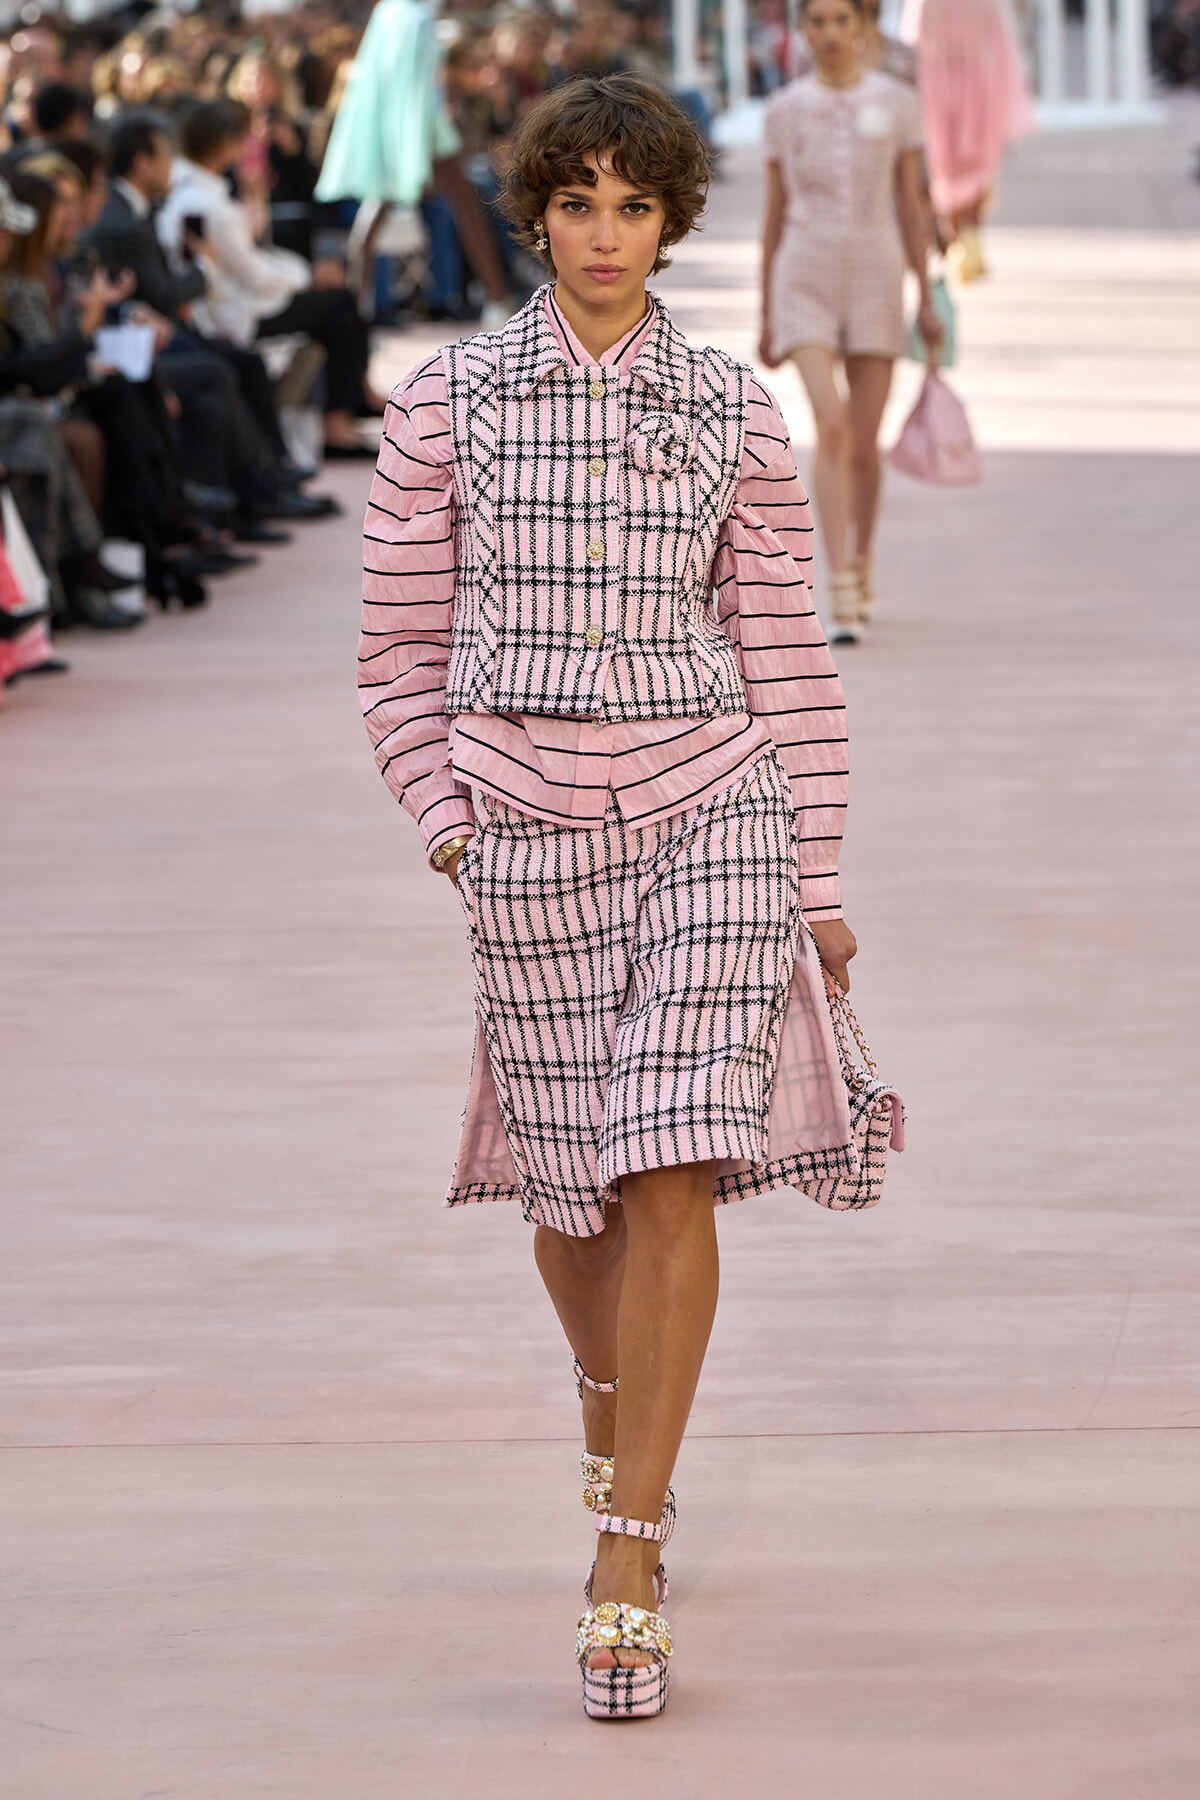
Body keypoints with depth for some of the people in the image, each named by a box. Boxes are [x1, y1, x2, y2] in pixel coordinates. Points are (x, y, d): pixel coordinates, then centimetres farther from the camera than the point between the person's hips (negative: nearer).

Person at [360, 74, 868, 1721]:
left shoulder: (733, 416, 2)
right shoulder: (448, 406, 2)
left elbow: (786, 654, 5)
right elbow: (403, 646, 7)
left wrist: (818, 882, 5)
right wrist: (446, 827, -2)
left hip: (711, 812, -1)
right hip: (528, 828, 1)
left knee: (670, 1176, -10)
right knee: (572, 1179, 10)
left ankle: (626, 1571, -8)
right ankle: (612, 1409, 42)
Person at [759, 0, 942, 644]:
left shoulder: (897, 102, 2)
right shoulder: (784, 111, 4)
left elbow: (911, 205, 5)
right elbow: (774, 216, 8)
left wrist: (927, 300, 0)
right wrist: (765, 318, 9)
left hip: (875, 278, 1)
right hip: (805, 280, -1)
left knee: (864, 444, 4)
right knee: (831, 430, -18)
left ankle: (861, 565, 33)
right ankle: (842, 598, -20)